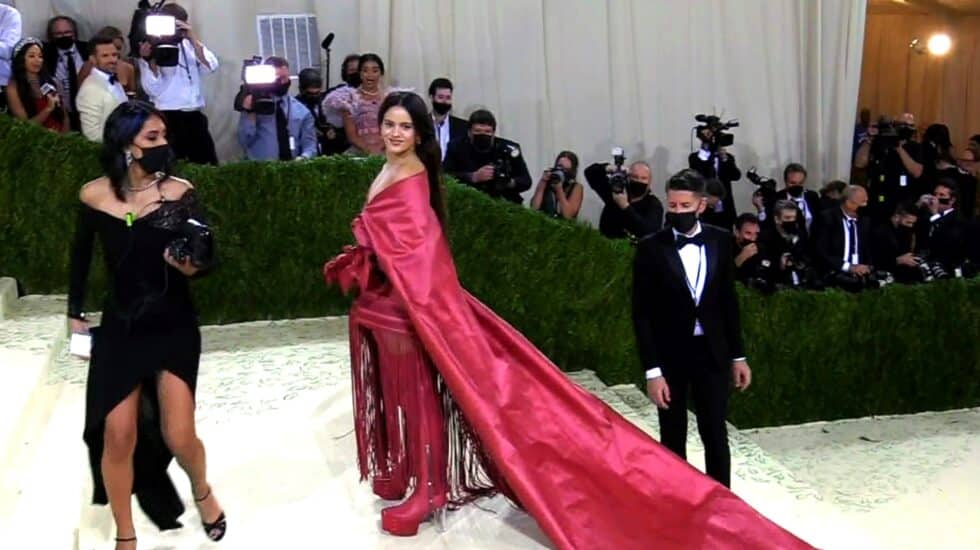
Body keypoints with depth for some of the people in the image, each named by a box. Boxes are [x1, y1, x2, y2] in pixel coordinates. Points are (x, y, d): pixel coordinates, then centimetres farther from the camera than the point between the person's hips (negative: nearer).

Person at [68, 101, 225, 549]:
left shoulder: (179, 192, -9)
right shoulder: (94, 195, -5)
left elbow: (207, 254, -5)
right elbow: (81, 255, 12)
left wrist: (193, 266, -28)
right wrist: (75, 312, 17)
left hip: (174, 326, -1)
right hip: (119, 327, 1)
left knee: (178, 436, -5)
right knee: (118, 437, 0)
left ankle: (201, 490, 31)